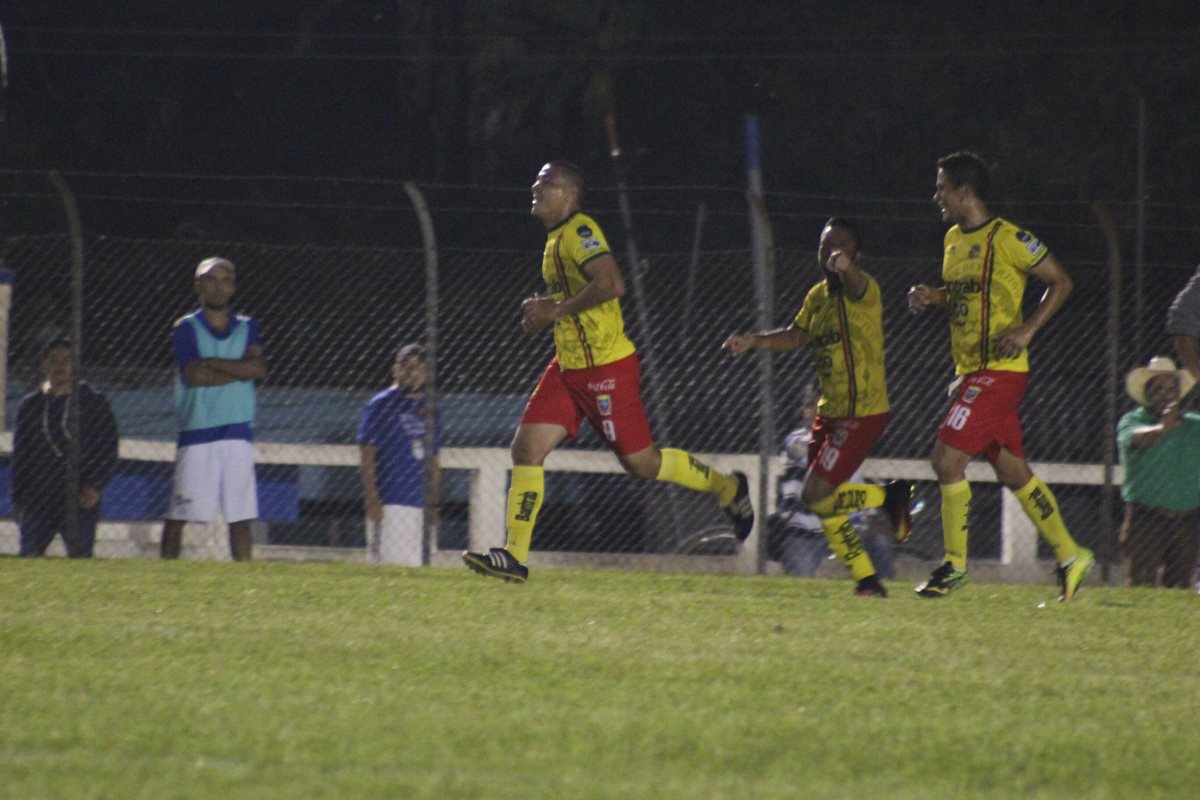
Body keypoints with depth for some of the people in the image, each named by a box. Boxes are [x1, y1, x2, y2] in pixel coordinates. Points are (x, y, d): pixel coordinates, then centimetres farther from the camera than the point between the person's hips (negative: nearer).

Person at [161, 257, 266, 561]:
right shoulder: (187, 328, 3)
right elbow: (194, 375, -12)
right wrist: (239, 370, -5)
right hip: (196, 433, -3)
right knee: (179, 513, -4)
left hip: (238, 433, 3)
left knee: (240, 517, 2)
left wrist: (213, 362, -9)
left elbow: (259, 369, -5)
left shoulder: (247, 328, 13)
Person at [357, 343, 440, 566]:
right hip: (390, 503, -6)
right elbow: (366, 456, -5)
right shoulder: (381, 404, -1)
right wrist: (372, 499, -13)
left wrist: (434, 504, 15)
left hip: (422, 505, 6)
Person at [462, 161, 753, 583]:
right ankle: (514, 556, -4)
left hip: (605, 366, -9)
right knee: (526, 449, -2)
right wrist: (544, 307, 9)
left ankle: (728, 488, 20)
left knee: (640, 461, -1)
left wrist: (556, 310, -22)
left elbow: (611, 283, -30)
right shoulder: (558, 237, 14)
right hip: (568, 366, 9)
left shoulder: (579, 231, -16)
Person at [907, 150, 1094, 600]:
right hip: (969, 372, 9)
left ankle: (955, 564, -5)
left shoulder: (1007, 239, -12)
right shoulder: (954, 239, 14)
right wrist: (932, 297, 6)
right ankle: (1070, 556, 19)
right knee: (1013, 471, 11)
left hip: (999, 370, -9)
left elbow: (1061, 282, -7)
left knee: (947, 458, -14)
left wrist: (1027, 330, -16)